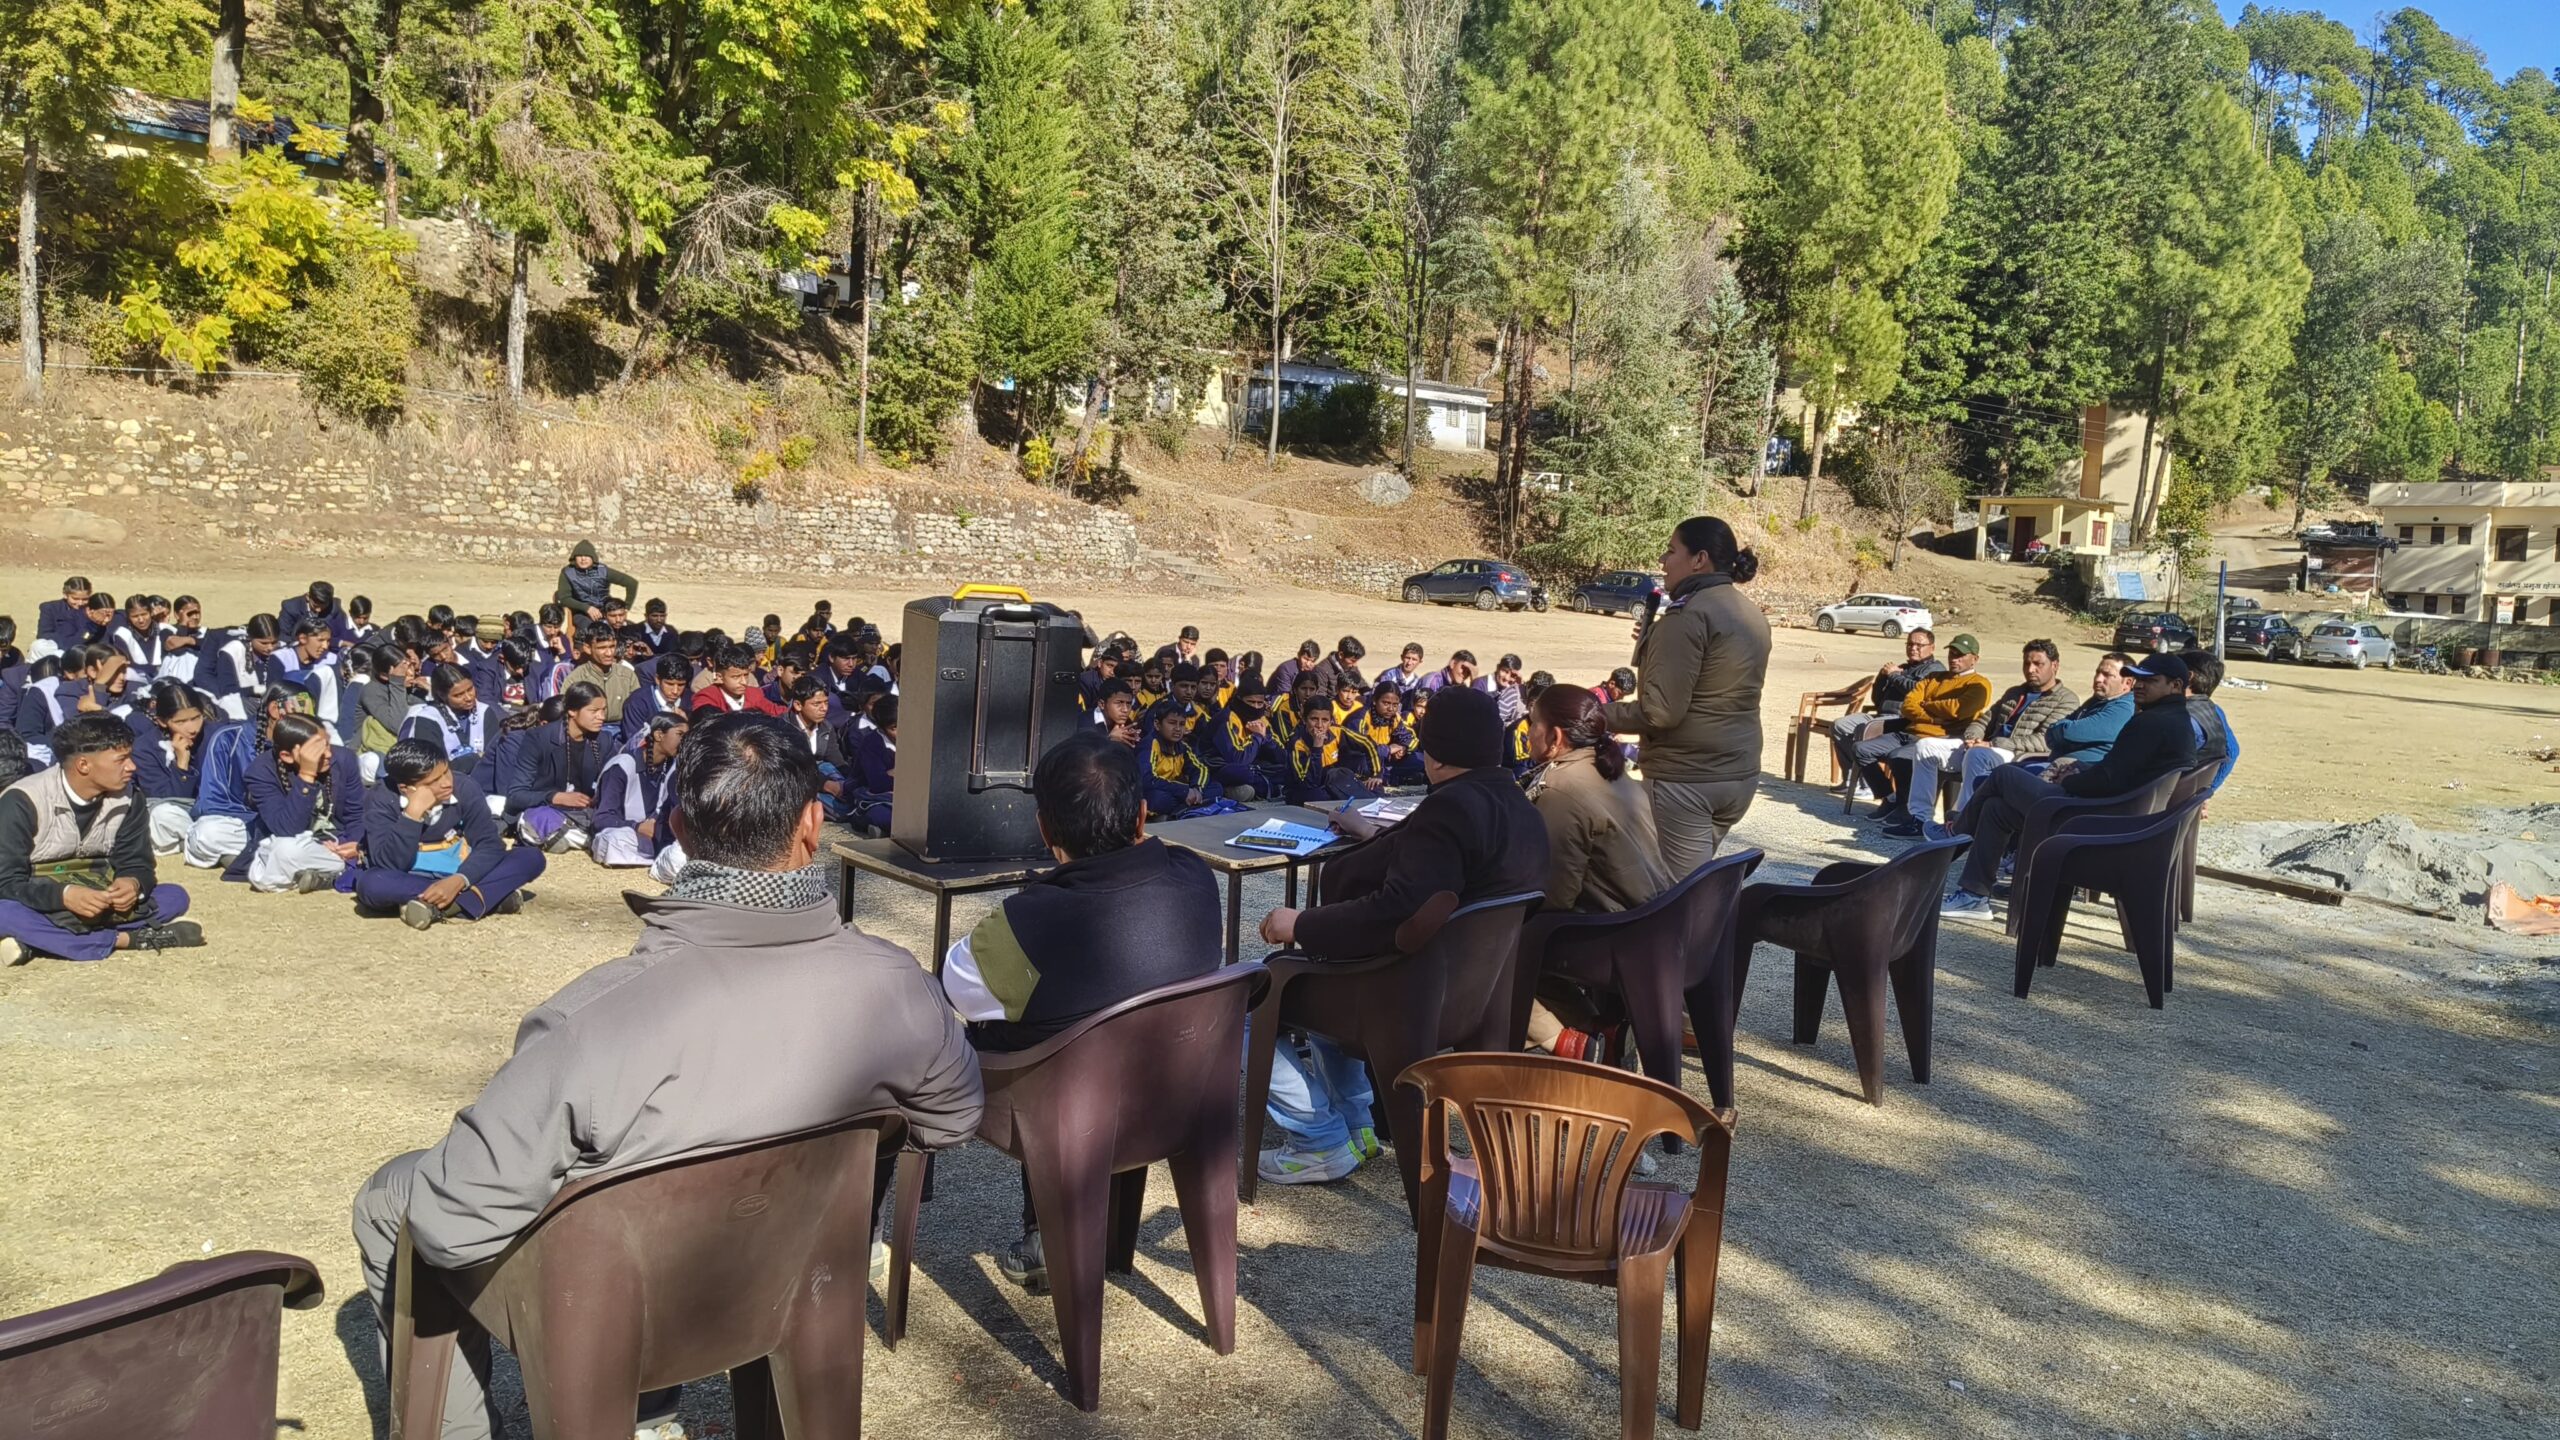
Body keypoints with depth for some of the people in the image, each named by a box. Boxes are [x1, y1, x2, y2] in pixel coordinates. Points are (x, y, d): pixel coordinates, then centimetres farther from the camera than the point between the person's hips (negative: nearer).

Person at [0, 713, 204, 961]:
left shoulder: (127, 799, -5)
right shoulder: (23, 802, -18)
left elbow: (136, 863, -2)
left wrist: (133, 883, -28)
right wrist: (64, 895, -40)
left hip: (97, 903, 5)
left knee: (174, 897, -16)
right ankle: (124, 939, -32)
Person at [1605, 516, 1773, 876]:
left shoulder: (1688, 615, -16)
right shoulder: (1752, 615, 12)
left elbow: (1662, 710, -22)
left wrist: (1603, 717, -8)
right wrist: (1655, 643, 24)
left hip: (1686, 775, -9)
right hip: (1739, 772, 9)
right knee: (1698, 880, 20)